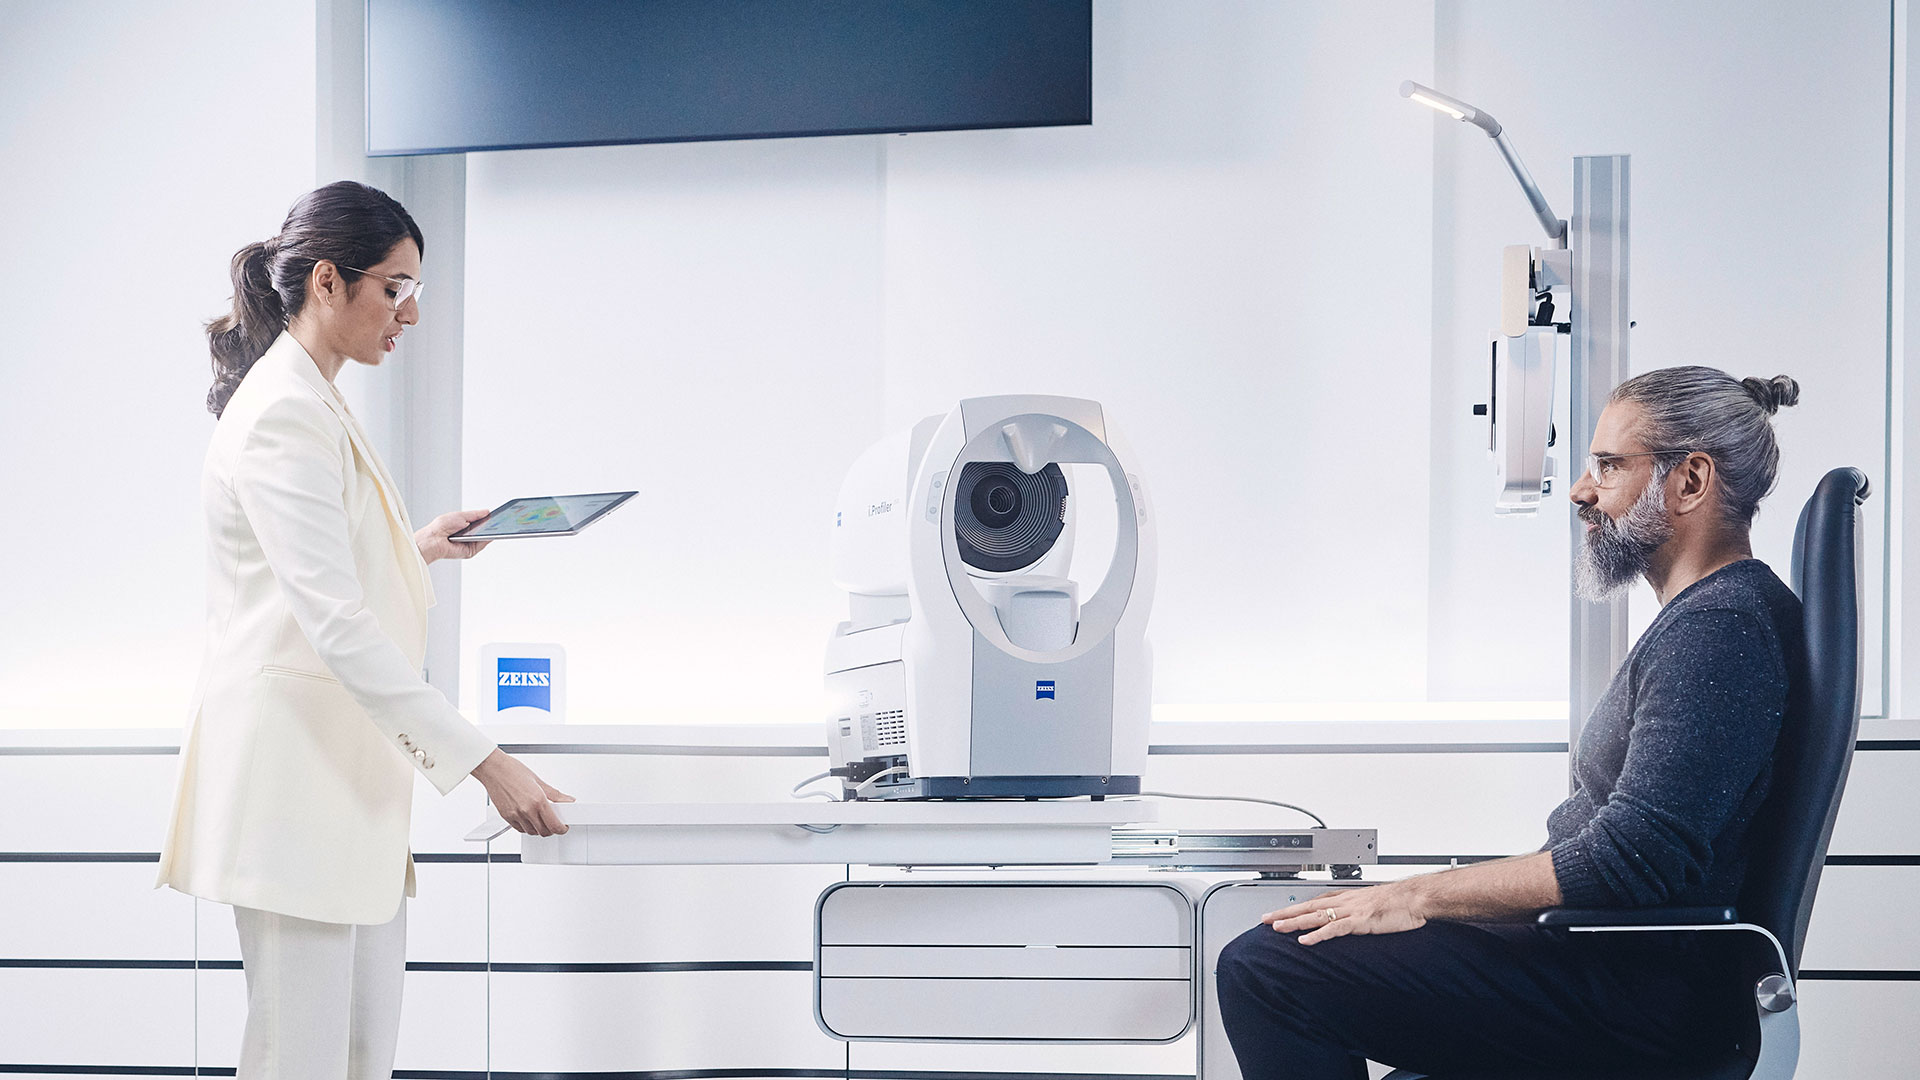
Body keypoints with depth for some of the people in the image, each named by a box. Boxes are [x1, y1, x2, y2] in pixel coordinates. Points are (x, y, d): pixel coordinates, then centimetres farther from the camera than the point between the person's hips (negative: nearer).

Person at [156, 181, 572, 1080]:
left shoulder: (314, 405, 17)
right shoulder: (283, 416, -16)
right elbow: (334, 623, -23)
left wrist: (416, 548, 23)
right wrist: (481, 761, -25)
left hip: (346, 772, 10)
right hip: (293, 765, -10)